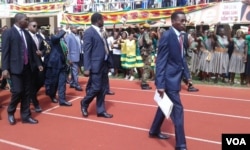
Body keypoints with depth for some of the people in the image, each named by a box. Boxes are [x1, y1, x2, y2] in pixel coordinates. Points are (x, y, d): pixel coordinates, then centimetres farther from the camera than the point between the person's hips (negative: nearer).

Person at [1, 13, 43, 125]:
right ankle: (10, 112, 19)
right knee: (17, 91, -8)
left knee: (27, 92, 7)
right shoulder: (8, 33, -4)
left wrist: (38, 64, 13)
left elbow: (32, 50, 15)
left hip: (27, 67, 6)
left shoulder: (26, 33, 13)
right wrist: (5, 68, -15)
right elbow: (5, 52, -9)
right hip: (15, 67, -6)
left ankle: (25, 116, 18)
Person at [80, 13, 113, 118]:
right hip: (96, 65, -8)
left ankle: (101, 110, 21)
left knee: (103, 89, 11)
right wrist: (87, 68, -19)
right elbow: (86, 51, -15)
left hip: (104, 64, 8)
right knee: (95, 88, -4)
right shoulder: (89, 32, -10)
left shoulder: (100, 32, 15)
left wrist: (110, 62, 11)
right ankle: (84, 103, 22)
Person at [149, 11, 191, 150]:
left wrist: (187, 75, 14)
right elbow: (160, 61, -19)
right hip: (169, 79, -9)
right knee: (177, 110, -4)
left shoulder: (180, 36, 10)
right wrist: (160, 84, -22)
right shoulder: (167, 36, -16)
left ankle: (154, 131, 38)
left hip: (176, 77, 9)